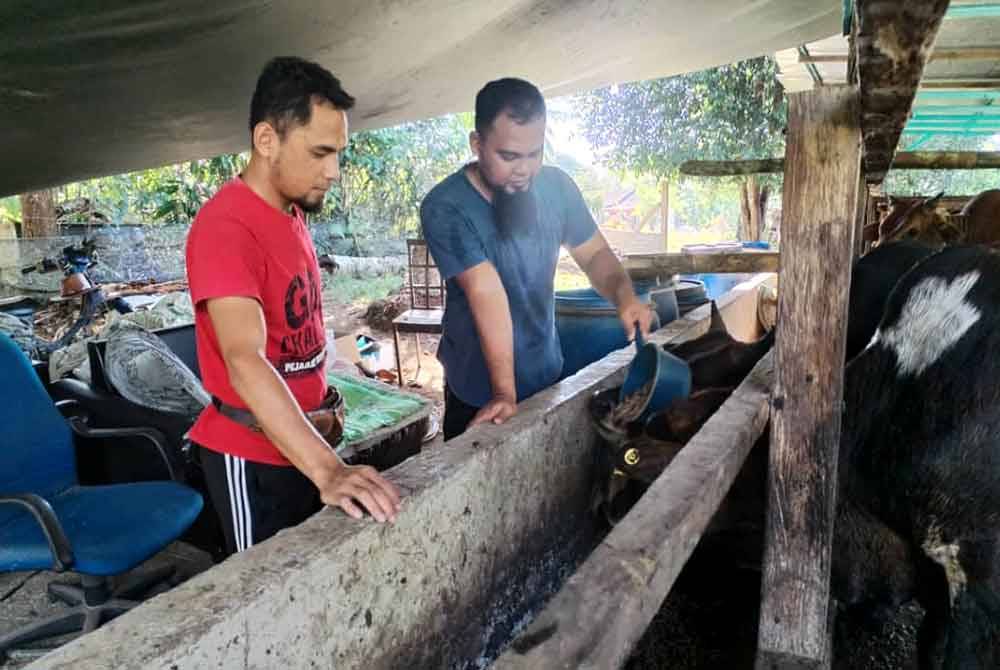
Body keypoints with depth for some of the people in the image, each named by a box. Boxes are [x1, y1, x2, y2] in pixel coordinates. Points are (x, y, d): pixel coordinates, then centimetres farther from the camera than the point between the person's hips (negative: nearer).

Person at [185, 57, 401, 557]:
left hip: (300, 443, 8)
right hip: (252, 456, -8)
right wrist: (328, 470, -45)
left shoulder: (291, 211, 5)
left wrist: (317, 398, 13)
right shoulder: (225, 227, -25)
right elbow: (244, 361, -37)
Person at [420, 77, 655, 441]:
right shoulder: (444, 208, -22)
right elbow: (488, 294, -29)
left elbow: (594, 253, -1)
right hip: (480, 391, -4)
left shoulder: (556, 186, -9)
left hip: (548, 375, 4)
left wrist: (624, 295, -22)